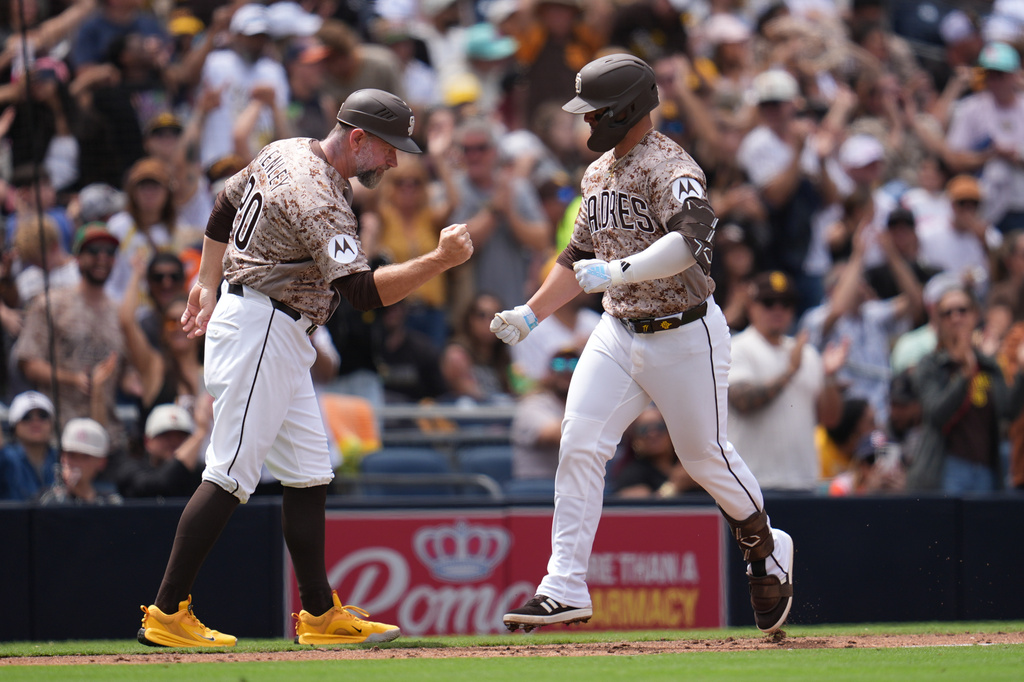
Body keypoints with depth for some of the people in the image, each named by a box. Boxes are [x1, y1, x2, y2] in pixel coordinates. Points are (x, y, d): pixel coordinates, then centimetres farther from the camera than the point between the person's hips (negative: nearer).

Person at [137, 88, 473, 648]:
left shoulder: (286, 153, 9)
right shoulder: (319, 200, -22)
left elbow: (225, 204, 22)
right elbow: (364, 290, -28)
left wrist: (208, 283, 27)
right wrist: (440, 261, -30)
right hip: (260, 331, -11)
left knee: (308, 472, 10)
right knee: (230, 473, -10)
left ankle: (320, 615, 12)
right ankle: (166, 614, -8)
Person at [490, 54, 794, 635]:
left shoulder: (669, 167, -17)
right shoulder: (599, 172, 11)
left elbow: (691, 240, -35)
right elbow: (580, 258, 22)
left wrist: (617, 270, -41)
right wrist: (531, 314, 13)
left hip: (684, 333, -7)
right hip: (618, 332, 7)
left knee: (705, 455, 4)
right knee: (580, 445, -7)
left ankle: (766, 550, 32)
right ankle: (566, 589, -8)